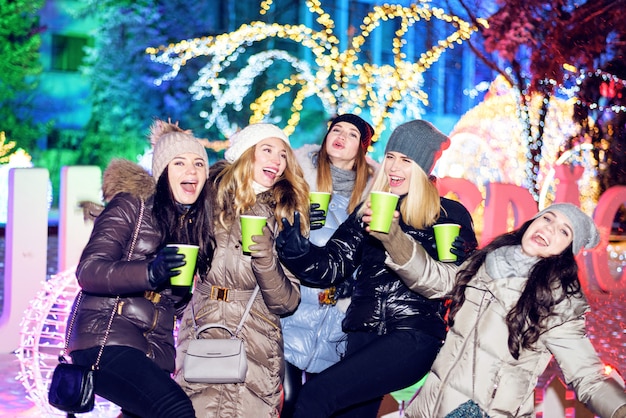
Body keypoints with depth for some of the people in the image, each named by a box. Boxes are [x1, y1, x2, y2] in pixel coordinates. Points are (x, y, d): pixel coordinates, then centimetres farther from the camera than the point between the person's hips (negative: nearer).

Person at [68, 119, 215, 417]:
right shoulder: (130, 206, -2)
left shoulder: (197, 225, 14)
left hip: (156, 351, 7)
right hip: (106, 340, -7)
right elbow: (87, 271, -11)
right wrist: (150, 273, -27)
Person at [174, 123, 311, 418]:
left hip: (257, 345, 1)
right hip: (201, 334, -1)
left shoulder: (284, 217, 7)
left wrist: (265, 256, -15)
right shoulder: (210, 196, 4)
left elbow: (286, 302, -1)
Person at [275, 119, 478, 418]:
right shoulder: (368, 211, 14)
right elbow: (332, 266, 6)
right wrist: (294, 247, -16)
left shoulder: (451, 215, 2)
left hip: (415, 337, -5)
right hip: (365, 334, 5)